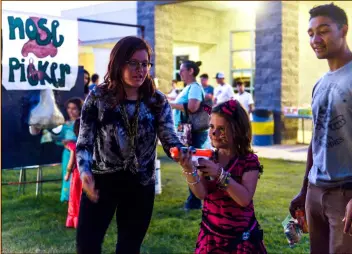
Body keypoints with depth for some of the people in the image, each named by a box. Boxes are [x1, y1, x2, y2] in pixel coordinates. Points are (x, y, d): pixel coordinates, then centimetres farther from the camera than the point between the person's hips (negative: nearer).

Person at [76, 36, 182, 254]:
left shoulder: (158, 101, -3)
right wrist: (85, 172, -25)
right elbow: (85, 141, -7)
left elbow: (170, 139, -8)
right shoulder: (98, 97, -7)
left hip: (140, 185, 2)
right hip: (101, 181, -1)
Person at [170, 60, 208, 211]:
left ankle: (194, 201, 1)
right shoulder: (188, 88, 16)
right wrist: (172, 103, 10)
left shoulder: (195, 87, -14)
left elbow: (192, 107, -29)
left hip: (194, 133, -10)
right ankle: (193, 199, 25)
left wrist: (173, 104, -19)